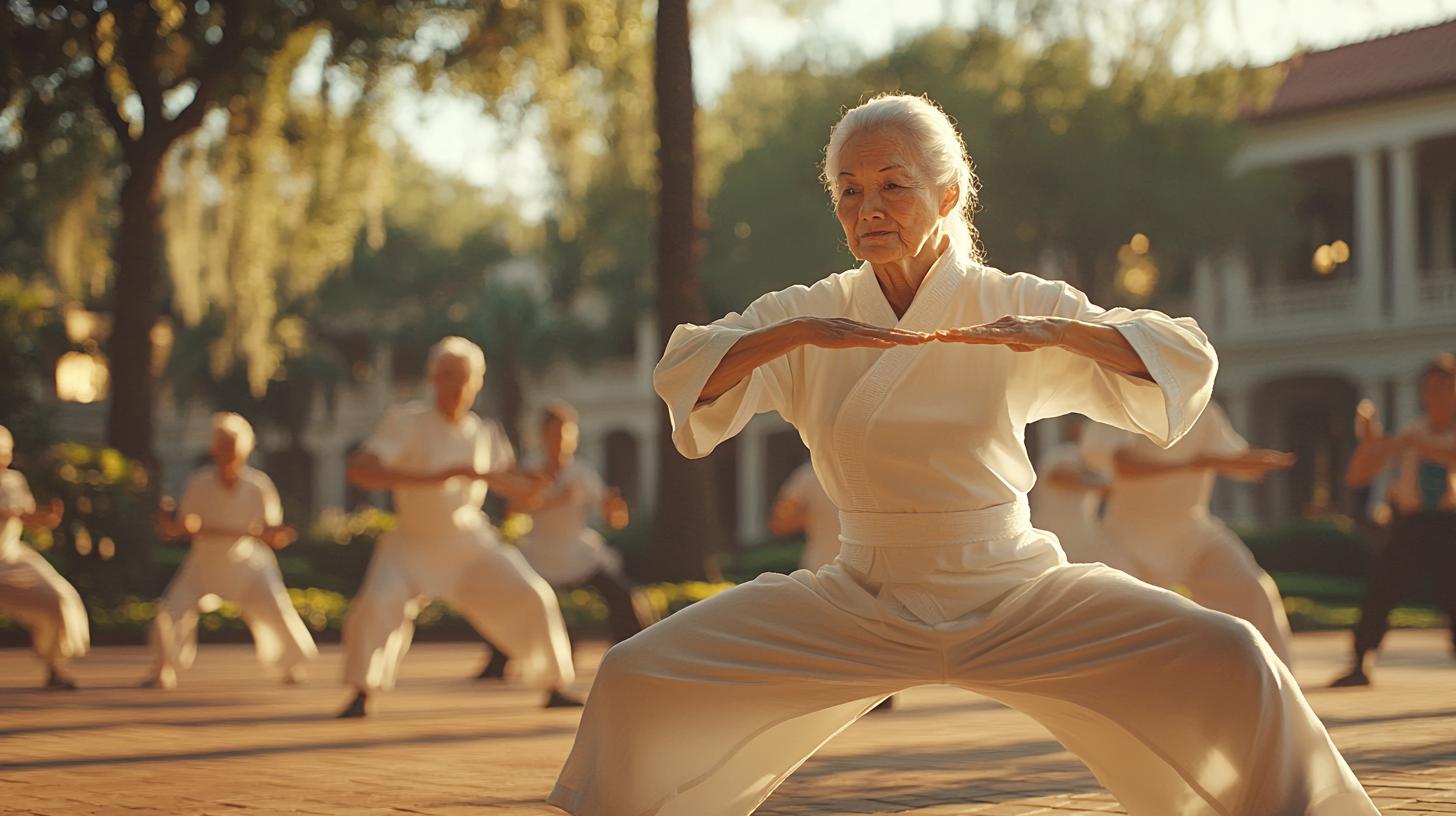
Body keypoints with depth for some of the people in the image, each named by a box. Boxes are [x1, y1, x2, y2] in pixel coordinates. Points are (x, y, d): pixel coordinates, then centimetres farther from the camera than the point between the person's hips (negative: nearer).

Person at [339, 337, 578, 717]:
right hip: (412, 544, -3)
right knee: (375, 605, -25)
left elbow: (513, 488, 15)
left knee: (532, 598, -9)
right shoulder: (407, 422, -17)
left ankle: (554, 688, 11)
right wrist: (434, 478, -40)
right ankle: (361, 695, -2)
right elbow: (359, 470, -33)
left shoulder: (485, 433, -2)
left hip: (471, 545, 3)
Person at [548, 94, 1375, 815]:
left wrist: (1054, 332, -26)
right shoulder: (808, 314, 0)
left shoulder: (1016, 303, -4)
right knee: (638, 679, -12)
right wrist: (797, 334, -29)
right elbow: (682, 374, -13)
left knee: (1228, 666, -21)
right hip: (858, 605, 1)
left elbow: (1189, 362, -9)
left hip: (1017, 599, -1)